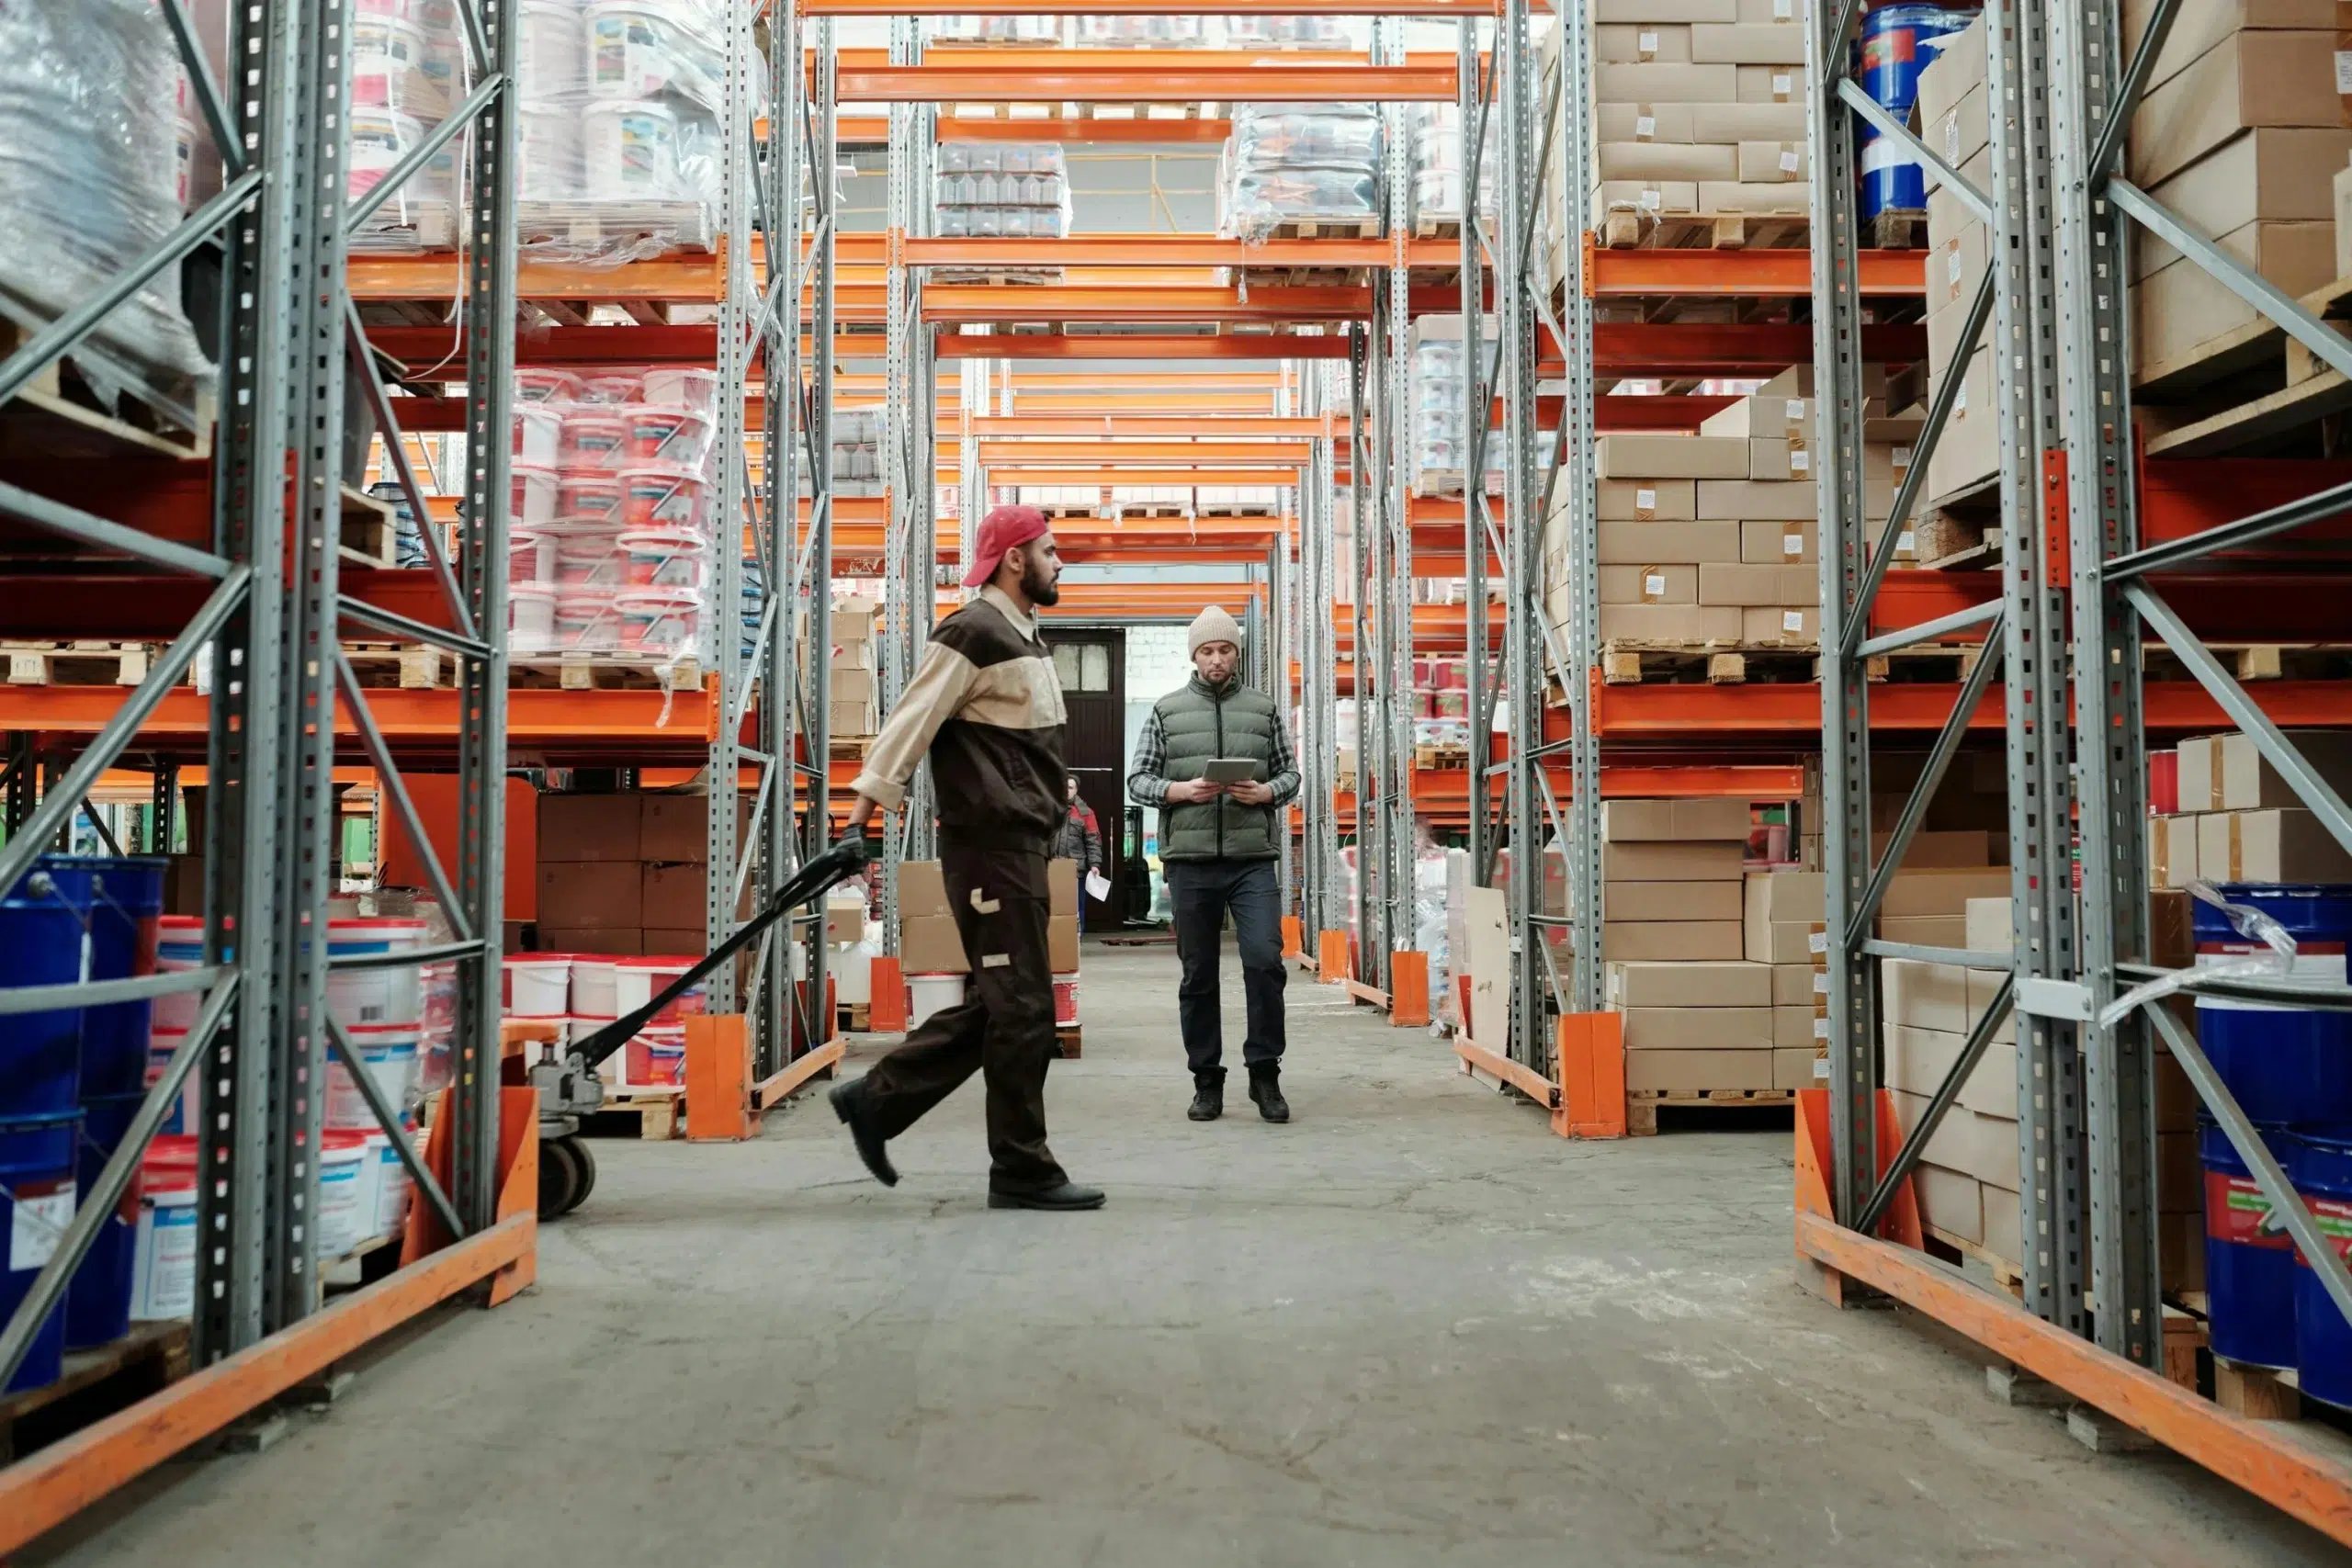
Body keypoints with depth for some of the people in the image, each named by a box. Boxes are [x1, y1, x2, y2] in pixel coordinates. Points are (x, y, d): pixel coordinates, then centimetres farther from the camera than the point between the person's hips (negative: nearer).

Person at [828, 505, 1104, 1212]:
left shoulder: (1023, 636, 18)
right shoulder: (973, 632, -11)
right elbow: (908, 726, -16)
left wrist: (1052, 793, 18)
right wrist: (861, 820, -19)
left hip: (1020, 846, 10)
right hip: (989, 845, -10)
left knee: (996, 1004, 13)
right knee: (1021, 1008, -5)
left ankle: (875, 1100, 21)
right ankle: (1022, 1169, 5)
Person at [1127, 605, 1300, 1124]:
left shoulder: (1264, 709, 12)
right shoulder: (1167, 711, 9)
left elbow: (1290, 773, 13)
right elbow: (1138, 778, 7)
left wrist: (1266, 792, -8)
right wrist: (1181, 791, -11)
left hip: (1254, 859, 0)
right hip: (1190, 861, 0)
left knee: (1265, 960, -11)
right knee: (1198, 975, 6)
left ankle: (1264, 1072, 4)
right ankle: (1206, 1080, 16)